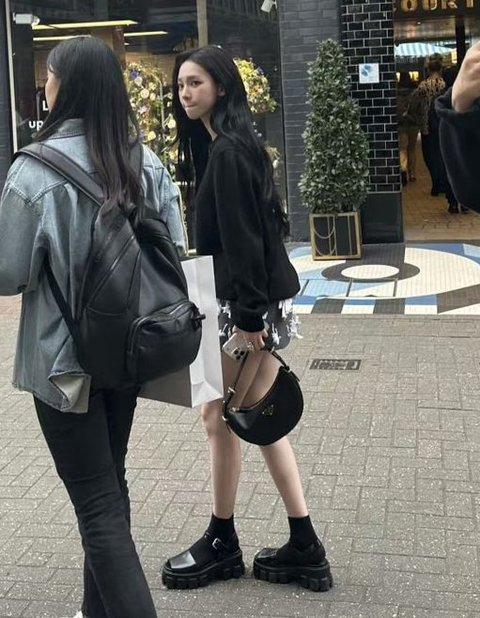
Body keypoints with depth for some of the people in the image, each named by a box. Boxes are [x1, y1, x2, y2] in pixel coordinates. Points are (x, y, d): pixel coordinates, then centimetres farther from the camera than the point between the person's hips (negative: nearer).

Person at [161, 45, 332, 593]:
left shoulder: (225, 151, -15)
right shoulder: (233, 145, 14)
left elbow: (242, 240, -20)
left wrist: (247, 318, -21)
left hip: (245, 304, -10)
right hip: (263, 300, 10)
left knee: (218, 418, 4)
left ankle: (221, 546, 22)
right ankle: (305, 549, 18)